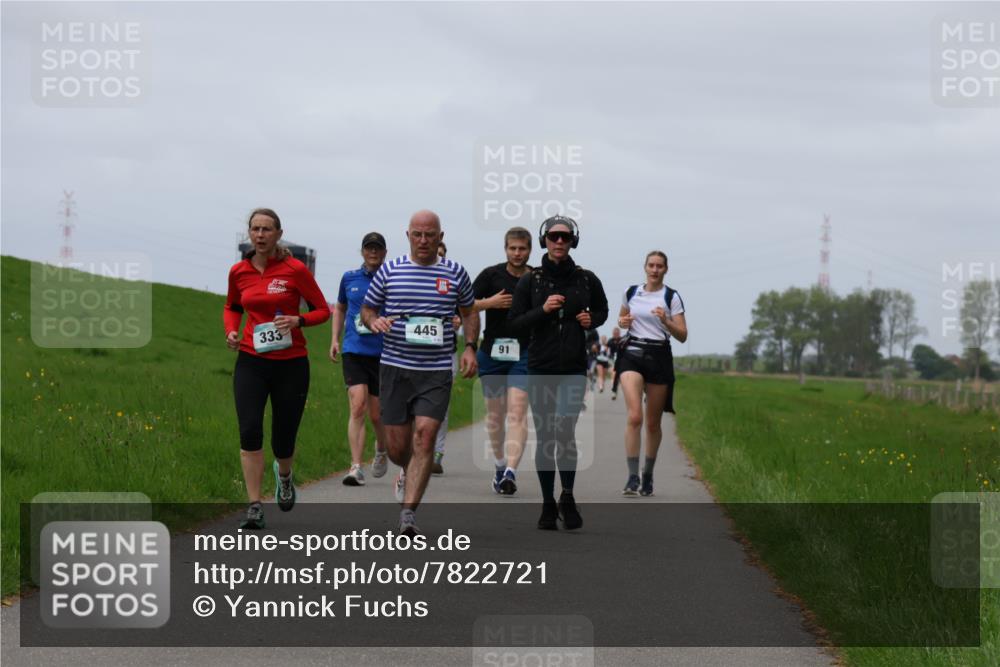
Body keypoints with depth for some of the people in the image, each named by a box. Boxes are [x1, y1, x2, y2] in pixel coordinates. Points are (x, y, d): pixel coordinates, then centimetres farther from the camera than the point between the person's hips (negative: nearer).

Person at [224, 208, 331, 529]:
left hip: (291, 364, -2)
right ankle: (254, 507, -11)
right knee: (250, 430, -16)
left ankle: (283, 474, 44)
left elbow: (322, 311, 1)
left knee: (283, 439, 6)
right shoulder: (239, 271, 4)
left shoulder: (295, 269, -6)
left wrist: (297, 320, -18)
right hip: (251, 361, 2)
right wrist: (231, 331, 2)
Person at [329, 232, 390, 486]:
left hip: (383, 354, 0)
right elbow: (340, 308, 24)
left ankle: (381, 451, 41)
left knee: (376, 414, 8)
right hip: (354, 352, 0)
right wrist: (335, 339, 14)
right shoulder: (349, 278, 8)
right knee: (358, 407, -15)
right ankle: (356, 468, -18)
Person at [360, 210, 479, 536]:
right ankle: (409, 473, 40)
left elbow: (469, 312, 19)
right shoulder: (389, 271, 3)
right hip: (395, 368, 1)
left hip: (437, 371, -1)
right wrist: (375, 321, -11)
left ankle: (408, 512, -16)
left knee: (424, 437, -16)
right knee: (397, 446, 4)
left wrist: (470, 347, 4)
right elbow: (366, 309, 13)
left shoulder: (455, 273, 5)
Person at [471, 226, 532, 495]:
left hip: (525, 352, -1)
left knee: (517, 412, -14)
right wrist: (490, 302, -15)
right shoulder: (491, 274, 0)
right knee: (495, 413, 10)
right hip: (492, 350, 1)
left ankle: (511, 471, -23)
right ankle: (500, 464, 30)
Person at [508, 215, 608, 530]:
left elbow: (602, 310, 21)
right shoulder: (530, 280, 1)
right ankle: (548, 505, 16)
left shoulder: (586, 279, 4)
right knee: (544, 436, 6)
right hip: (541, 368, 1)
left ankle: (567, 497, -1)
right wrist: (542, 310, -14)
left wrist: (592, 320, -1)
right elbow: (513, 324, 0)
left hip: (574, 368, -1)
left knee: (564, 431, -18)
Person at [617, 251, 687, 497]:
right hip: (632, 354, 0)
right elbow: (622, 318, 26)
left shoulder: (671, 297, 1)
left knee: (653, 423, 6)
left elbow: (682, 336, -2)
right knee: (634, 416, -16)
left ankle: (648, 475, 25)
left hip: (659, 357, 0)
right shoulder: (631, 292, 8)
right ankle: (632, 477, -18)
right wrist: (622, 322, 3)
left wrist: (665, 321, -19)